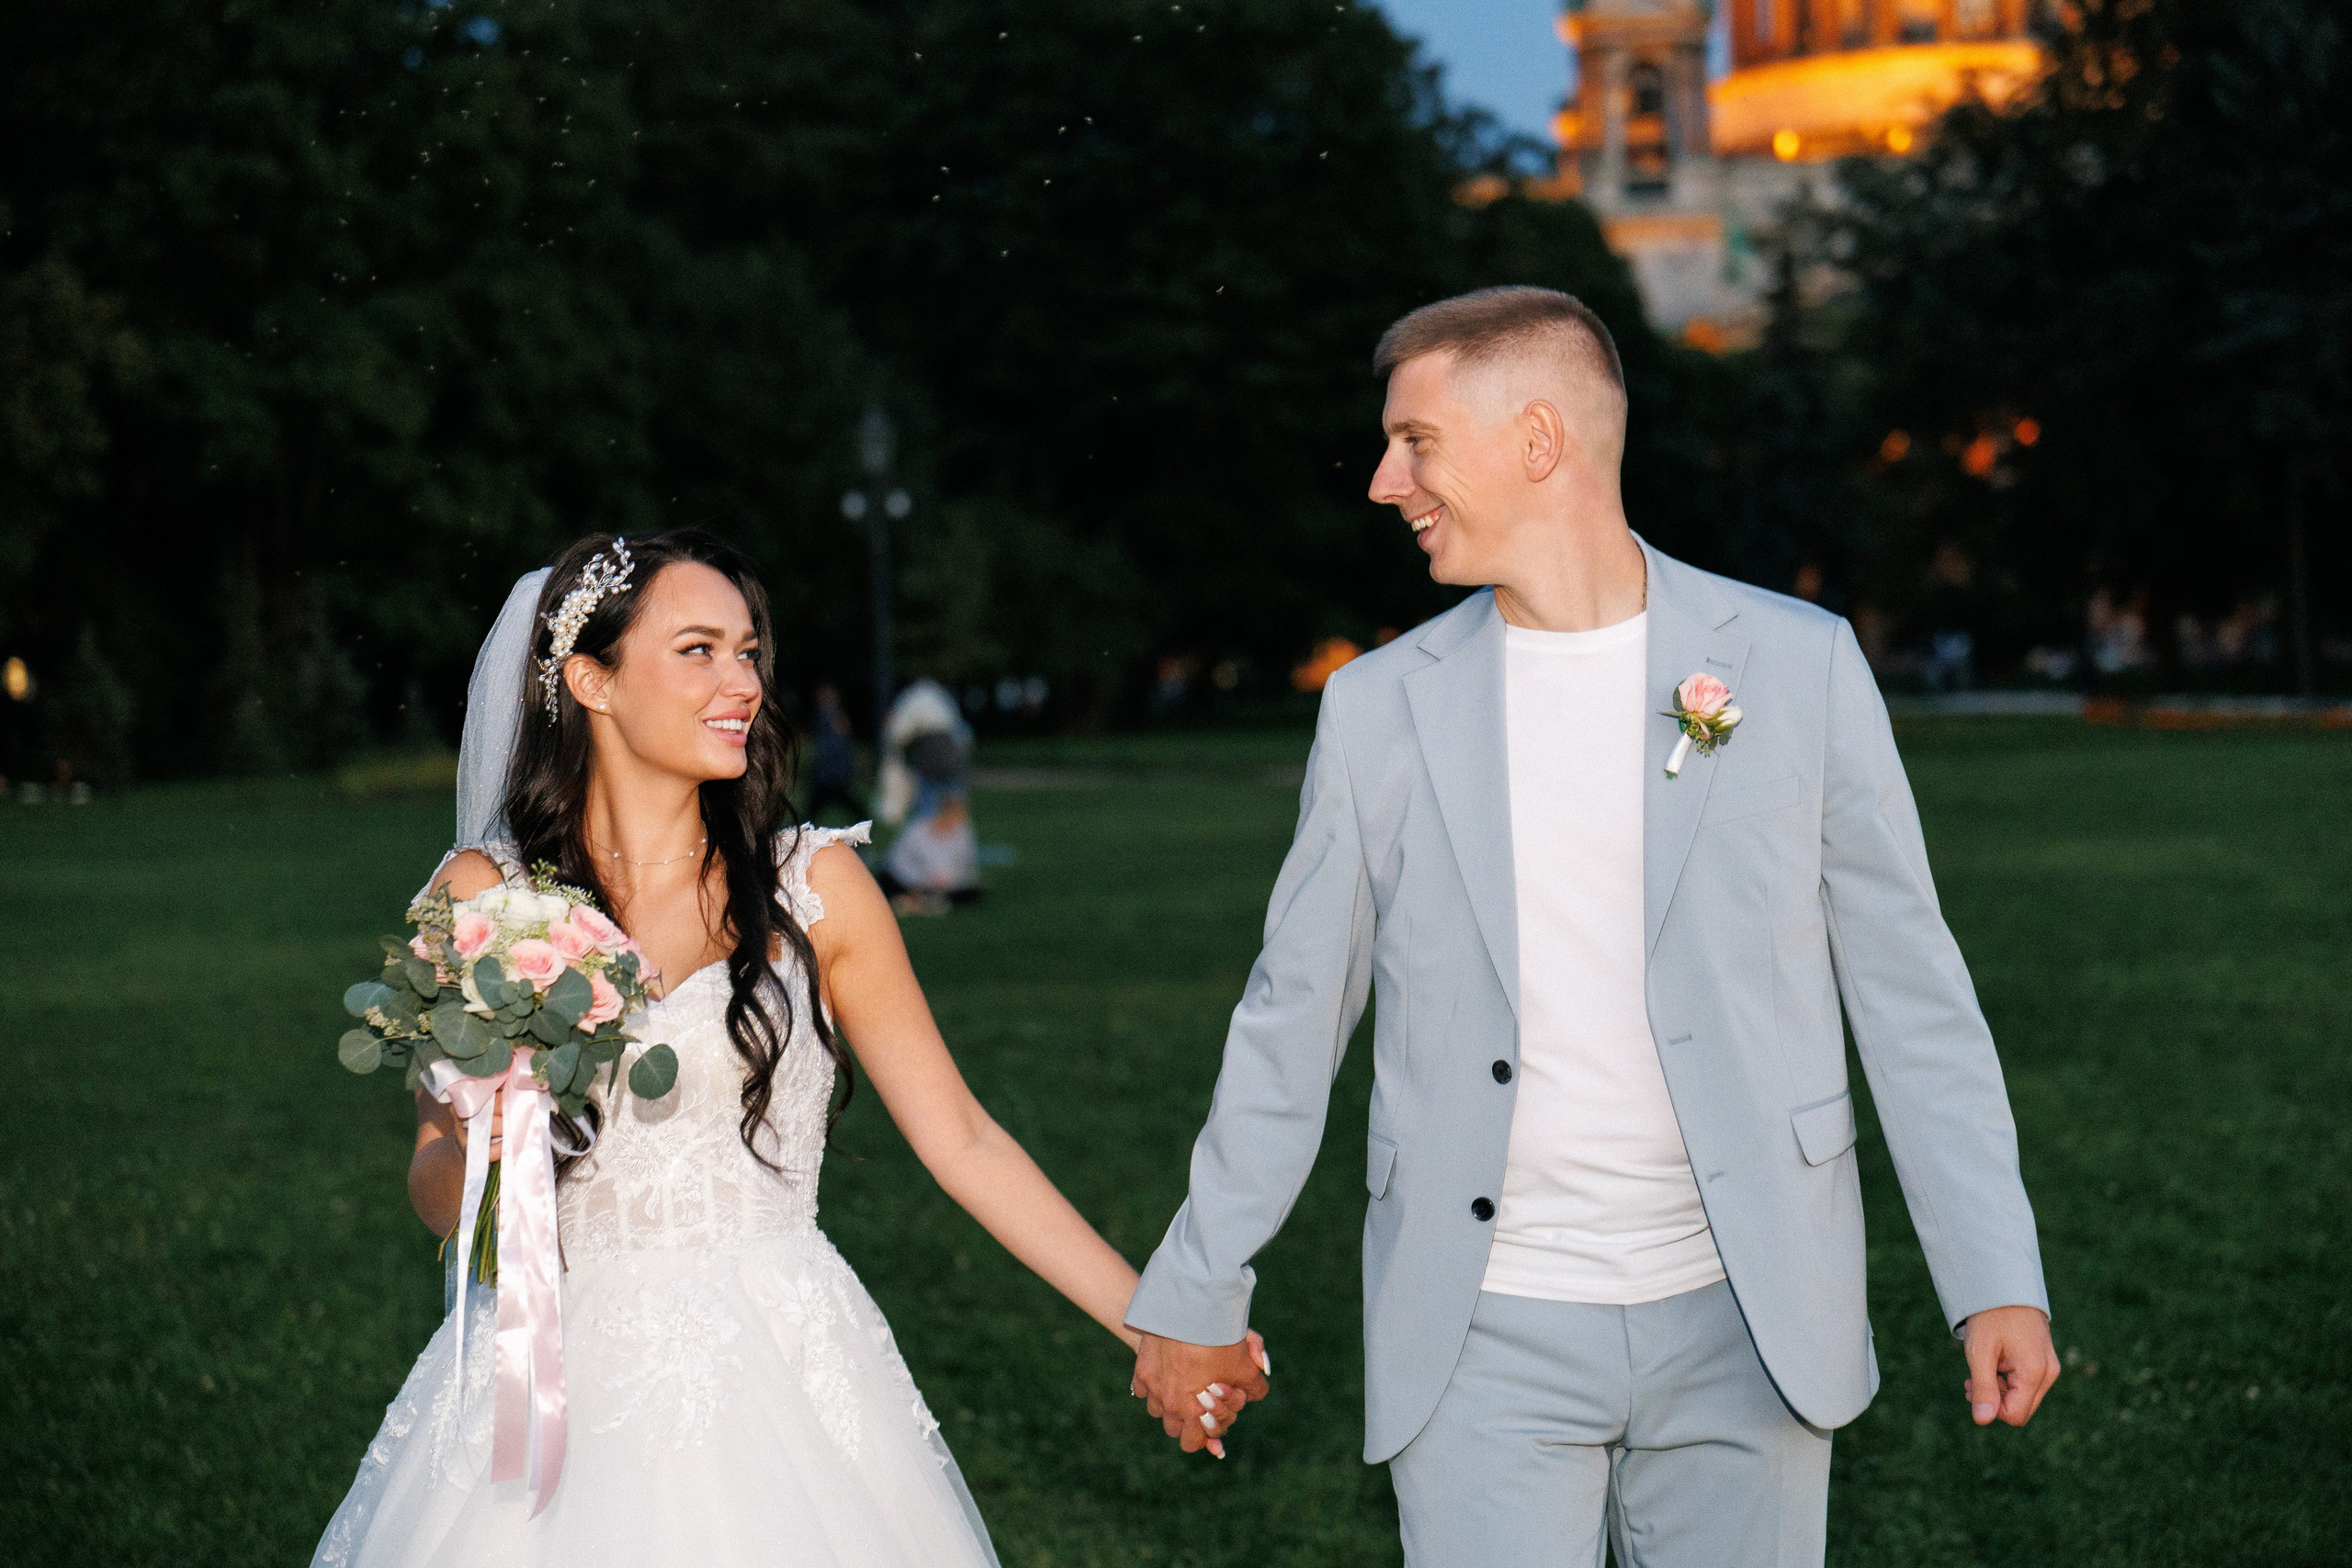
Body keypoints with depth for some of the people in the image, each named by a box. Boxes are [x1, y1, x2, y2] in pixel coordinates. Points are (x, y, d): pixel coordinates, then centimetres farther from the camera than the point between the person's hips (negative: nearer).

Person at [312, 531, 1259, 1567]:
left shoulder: (816, 883, 0)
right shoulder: (482, 893, 0)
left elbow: (960, 1141, 2)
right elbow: (438, 1197, 5)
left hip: (779, 1386, 0)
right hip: (564, 1391, 0)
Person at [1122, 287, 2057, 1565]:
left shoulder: (1798, 666, -1)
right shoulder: (1380, 707, 3)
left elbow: (1910, 992, 1)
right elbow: (1291, 1023, 10)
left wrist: (1999, 1280, -5)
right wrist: (1195, 1293, 14)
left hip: (1741, 1325, 0)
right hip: (1485, 1340, 1)